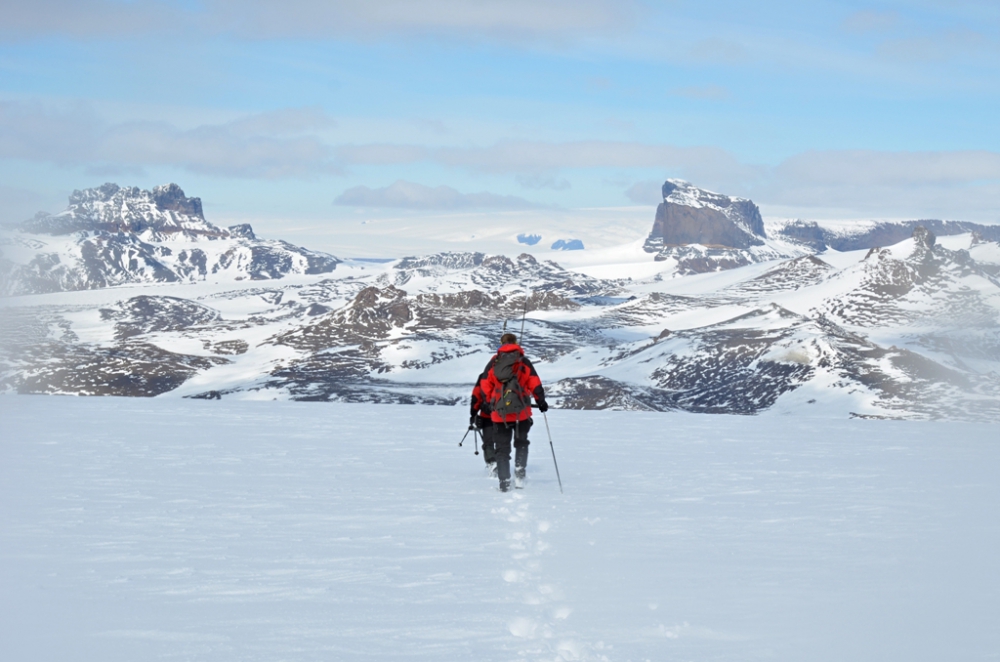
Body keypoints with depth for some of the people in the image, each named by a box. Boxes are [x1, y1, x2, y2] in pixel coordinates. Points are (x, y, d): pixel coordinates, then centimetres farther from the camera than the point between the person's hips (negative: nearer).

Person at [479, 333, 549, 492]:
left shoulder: (493, 363, 4)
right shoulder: (524, 362, 2)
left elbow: (485, 386, 4)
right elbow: (535, 384, -1)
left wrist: (489, 404, 16)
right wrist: (541, 401, 11)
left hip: (499, 412, 0)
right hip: (521, 411, 0)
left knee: (501, 448, 6)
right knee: (521, 442, 21)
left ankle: (504, 481, -3)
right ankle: (520, 470, 3)